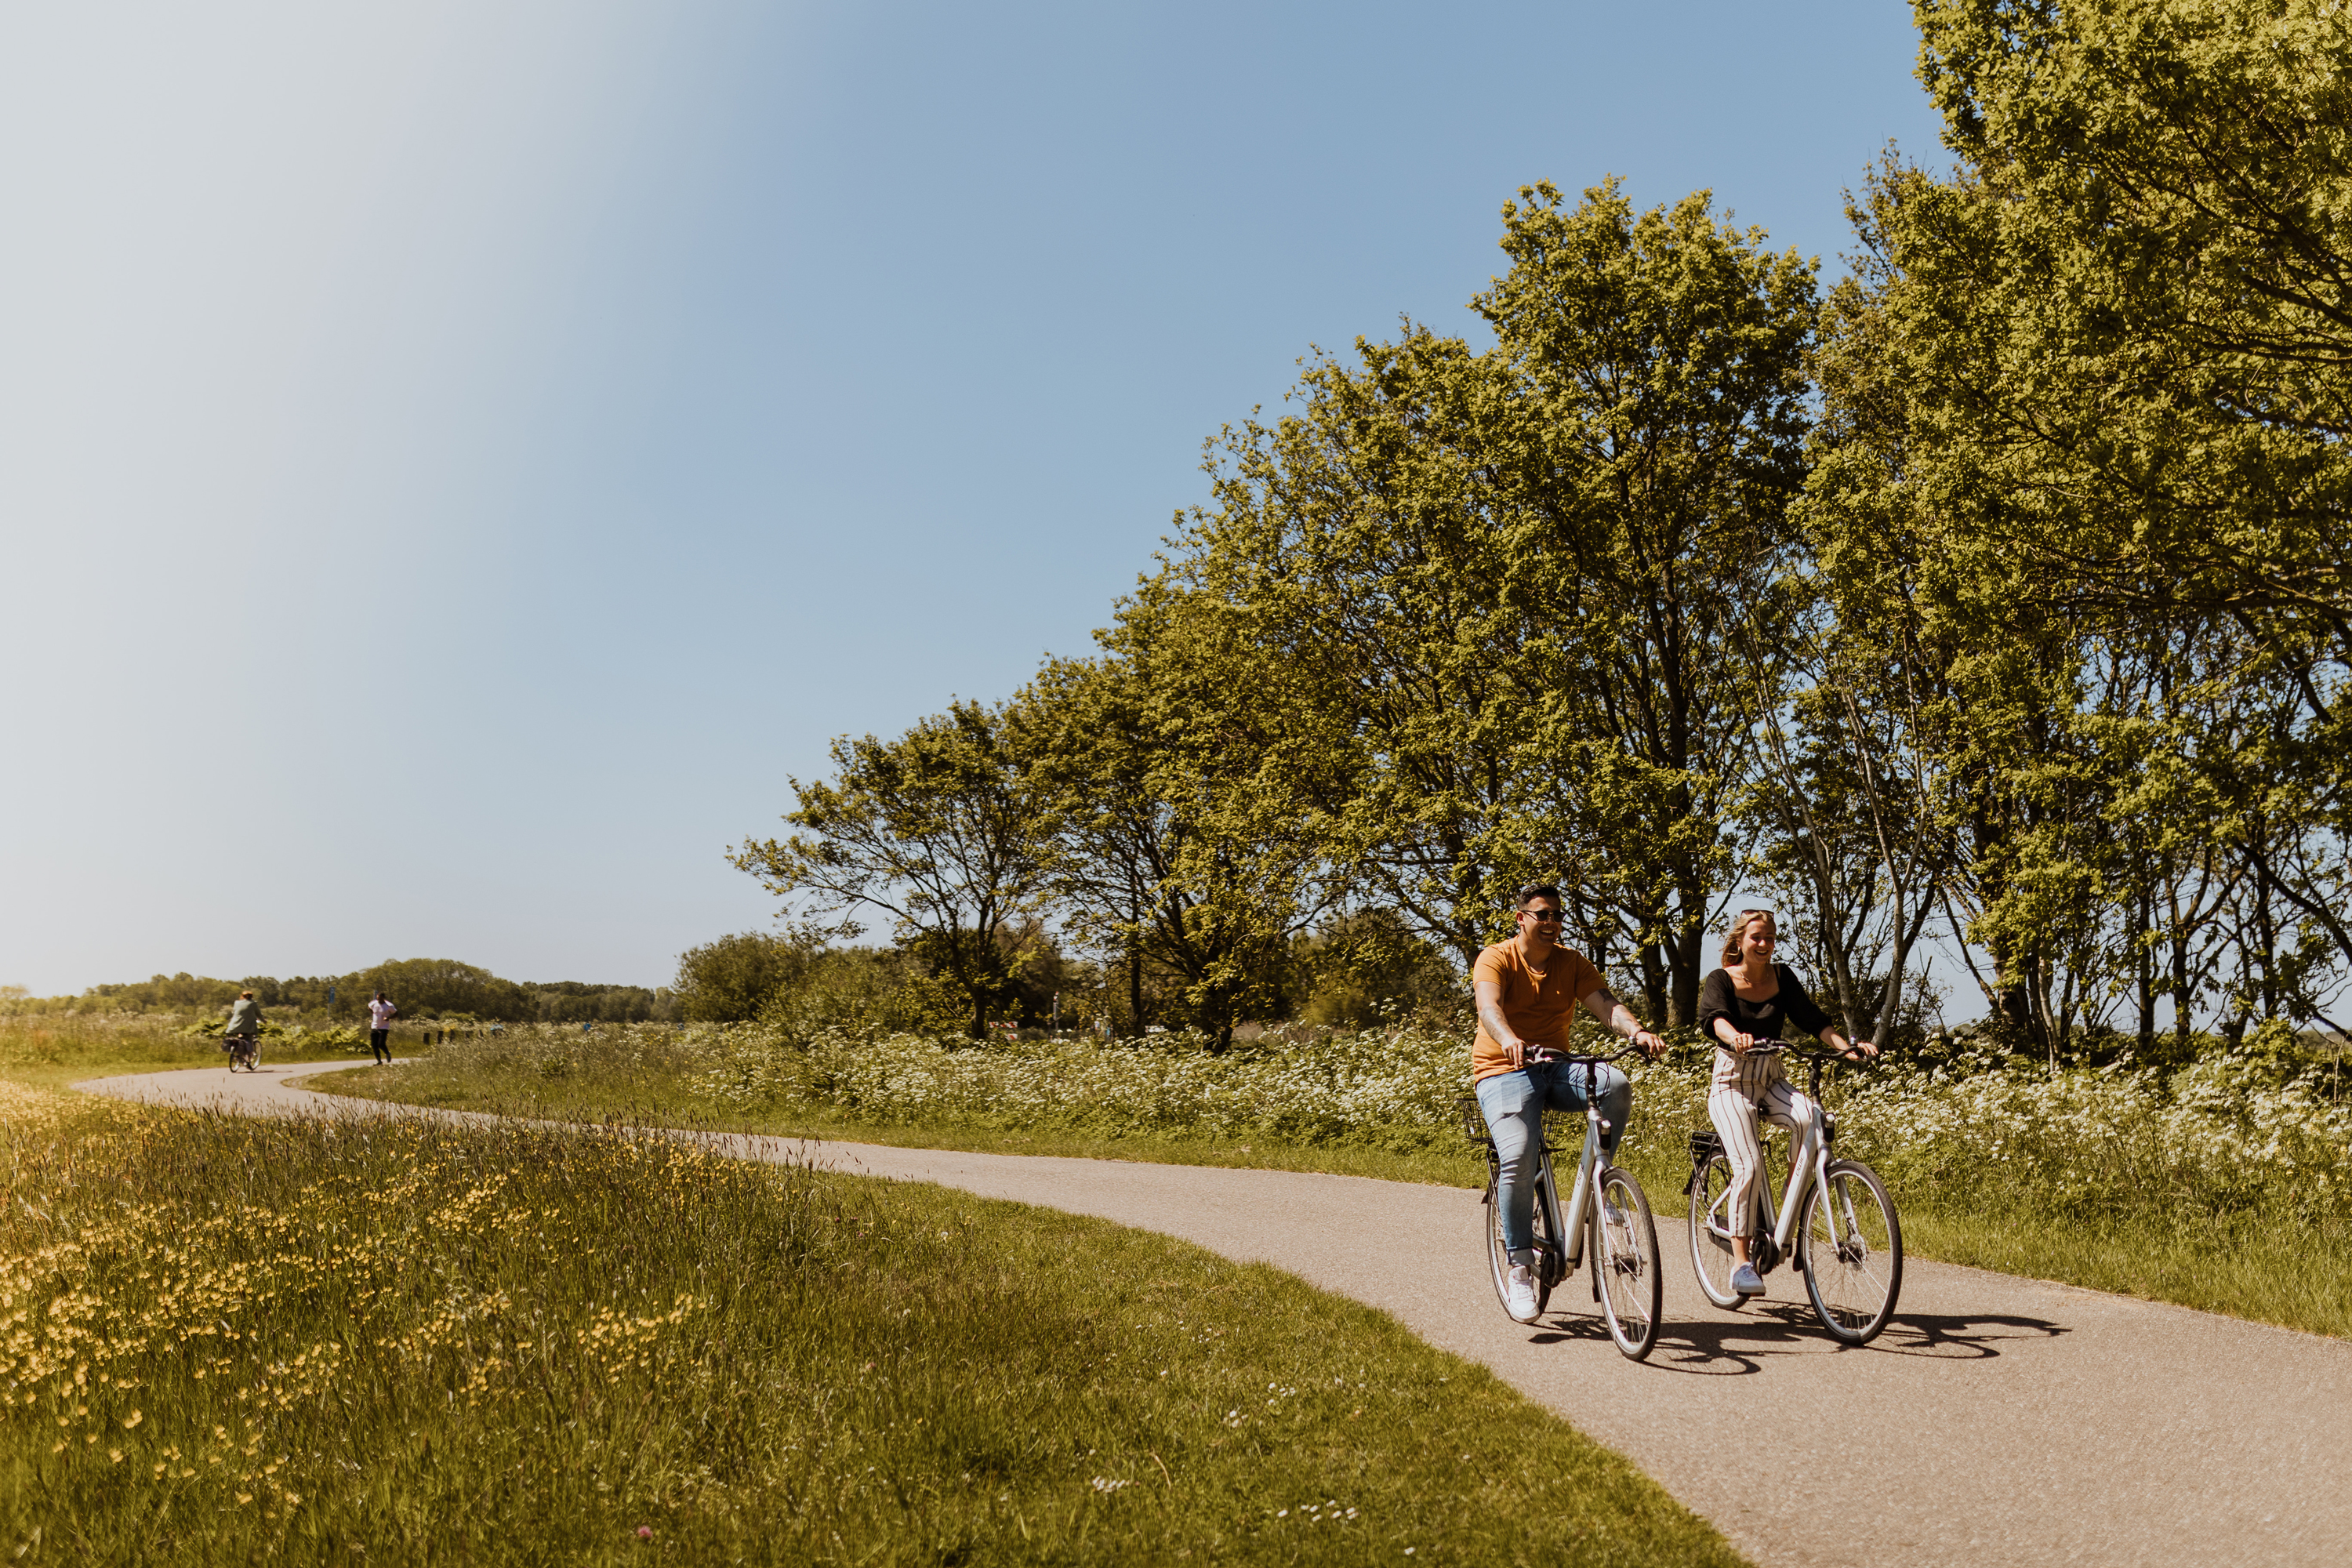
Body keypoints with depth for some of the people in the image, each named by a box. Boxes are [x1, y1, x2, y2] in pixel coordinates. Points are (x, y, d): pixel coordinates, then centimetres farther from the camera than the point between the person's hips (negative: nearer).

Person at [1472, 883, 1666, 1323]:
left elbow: (1604, 1002, -9)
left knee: (1616, 1086, -26)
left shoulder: (1572, 963, 7)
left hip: (1555, 1068, 4)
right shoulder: (1496, 959, -6)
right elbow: (1489, 1007, -25)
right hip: (1504, 1071, -4)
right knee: (1518, 1157, -25)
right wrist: (1509, 1041, -47)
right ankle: (1520, 1267, -12)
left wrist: (1637, 1032, -30)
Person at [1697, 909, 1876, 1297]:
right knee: (1749, 1166, -22)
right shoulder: (1721, 980, -6)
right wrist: (1735, 1037, -48)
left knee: (1811, 1119, -29)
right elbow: (1713, 1016, -26)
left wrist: (1846, 1046, -22)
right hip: (1732, 1083, -4)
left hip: (1772, 1081, 4)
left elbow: (1811, 1017, -3)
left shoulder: (1781, 977, 7)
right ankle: (1741, 1262, -12)